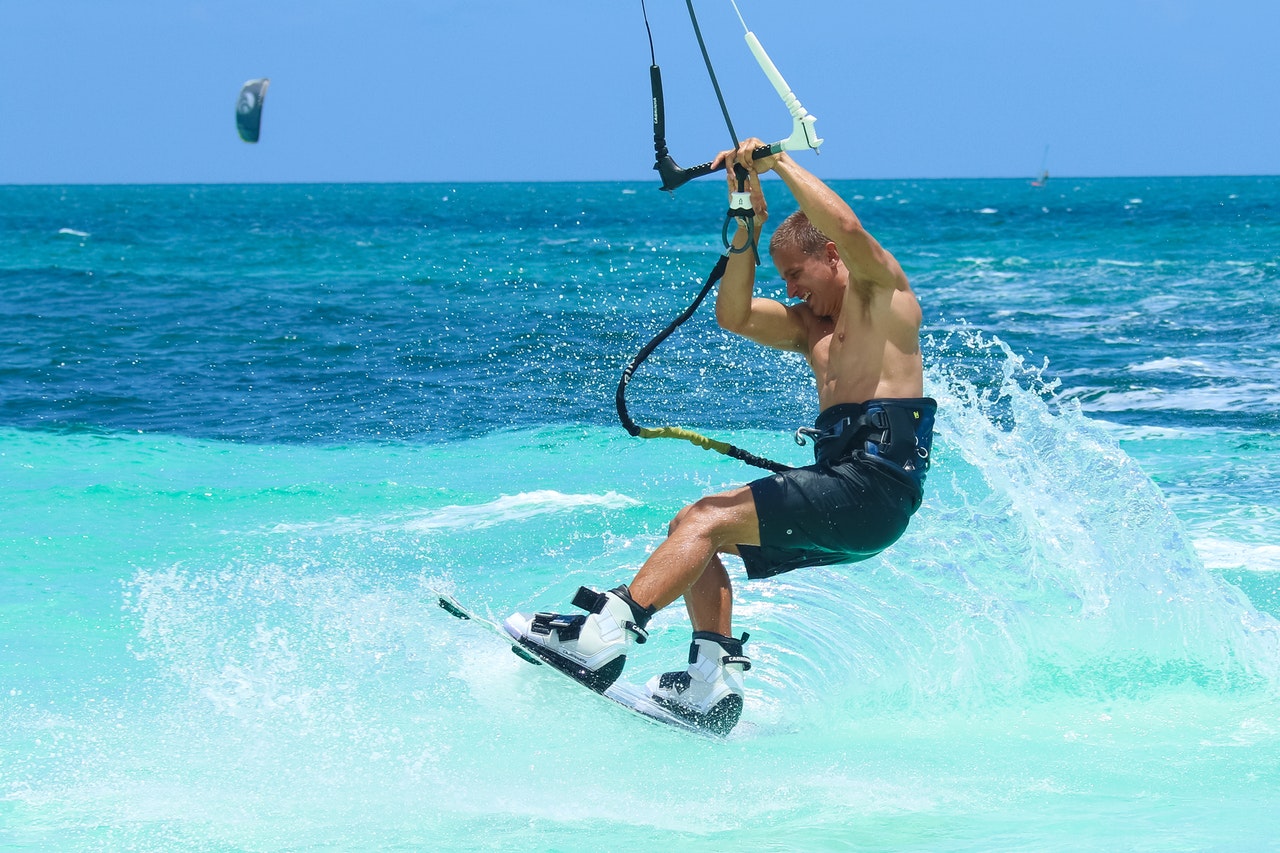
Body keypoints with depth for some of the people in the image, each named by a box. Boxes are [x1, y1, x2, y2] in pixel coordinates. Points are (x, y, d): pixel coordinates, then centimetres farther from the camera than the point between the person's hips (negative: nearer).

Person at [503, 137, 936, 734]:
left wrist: (780, 162, -11)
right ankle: (714, 679, -8)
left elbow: (847, 227, -17)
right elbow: (734, 316, 16)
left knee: (708, 519, -18)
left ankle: (602, 637, -28)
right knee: (695, 528, 5)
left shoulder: (882, 286, 4)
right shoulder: (811, 326, 29)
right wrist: (748, 226, 6)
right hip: (841, 487, 9)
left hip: (876, 481, -9)